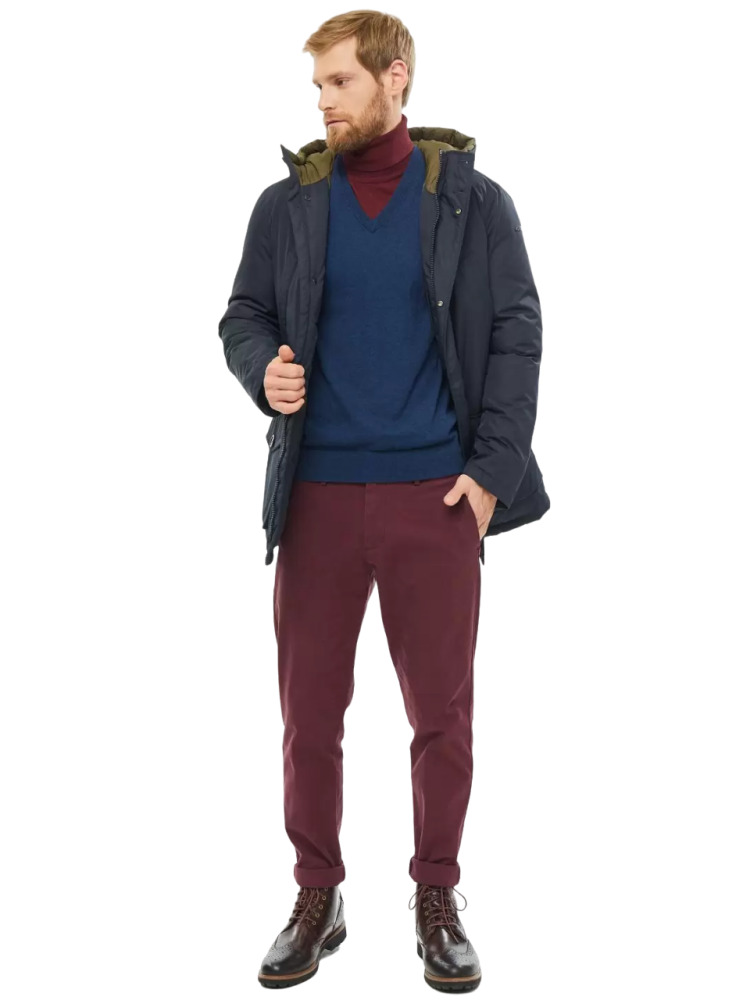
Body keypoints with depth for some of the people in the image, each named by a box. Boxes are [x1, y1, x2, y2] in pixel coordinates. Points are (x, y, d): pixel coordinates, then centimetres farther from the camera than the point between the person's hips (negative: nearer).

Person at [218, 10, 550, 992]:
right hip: (319, 494, 2)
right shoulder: (287, 203, 6)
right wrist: (264, 369, -12)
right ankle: (317, 900, 25)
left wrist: (494, 468, -7)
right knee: (310, 714, 7)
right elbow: (243, 317, 11)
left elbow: (518, 334, 1)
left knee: (443, 714, 6)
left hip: (435, 495, -1)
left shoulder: (472, 201, 2)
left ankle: (437, 900, 24)